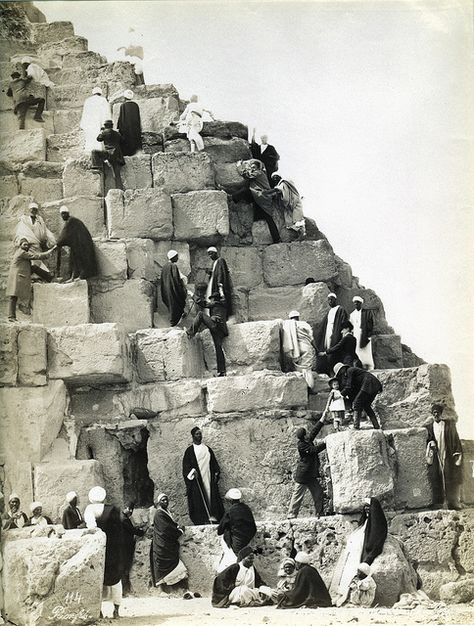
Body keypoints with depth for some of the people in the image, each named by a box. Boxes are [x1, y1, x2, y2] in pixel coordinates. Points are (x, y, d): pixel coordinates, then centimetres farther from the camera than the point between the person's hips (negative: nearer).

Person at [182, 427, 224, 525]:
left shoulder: (207, 449, 14)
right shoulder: (189, 451, 2)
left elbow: (214, 463, 16)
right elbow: (186, 465, -5)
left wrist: (216, 474, 5)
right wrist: (192, 472, -21)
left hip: (209, 479, 4)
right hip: (197, 480, -4)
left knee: (212, 497, -2)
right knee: (199, 499, -7)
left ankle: (213, 517, -2)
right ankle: (201, 520, -7)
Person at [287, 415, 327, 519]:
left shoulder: (308, 440, 7)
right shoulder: (301, 445, -17)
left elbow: (315, 430, 13)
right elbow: (315, 449, -21)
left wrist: (323, 417, 13)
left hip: (311, 475, 9)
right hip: (302, 475, -9)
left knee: (318, 493, 8)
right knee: (298, 496, -4)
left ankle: (320, 513, 15)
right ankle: (291, 515, 0)